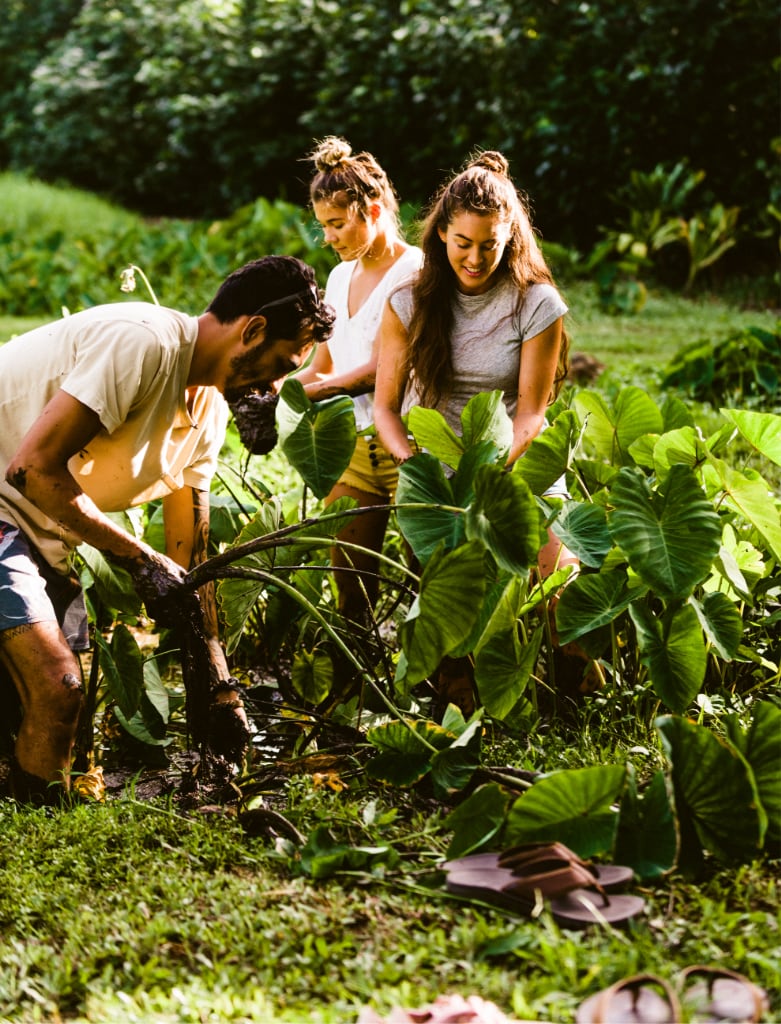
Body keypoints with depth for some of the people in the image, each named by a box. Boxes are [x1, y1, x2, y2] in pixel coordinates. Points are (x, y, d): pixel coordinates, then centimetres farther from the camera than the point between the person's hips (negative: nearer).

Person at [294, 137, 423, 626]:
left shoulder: (413, 271, -7)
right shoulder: (339, 277, 17)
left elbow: (377, 370, -14)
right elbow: (322, 368, 19)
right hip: (350, 445, 7)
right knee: (349, 588, 6)